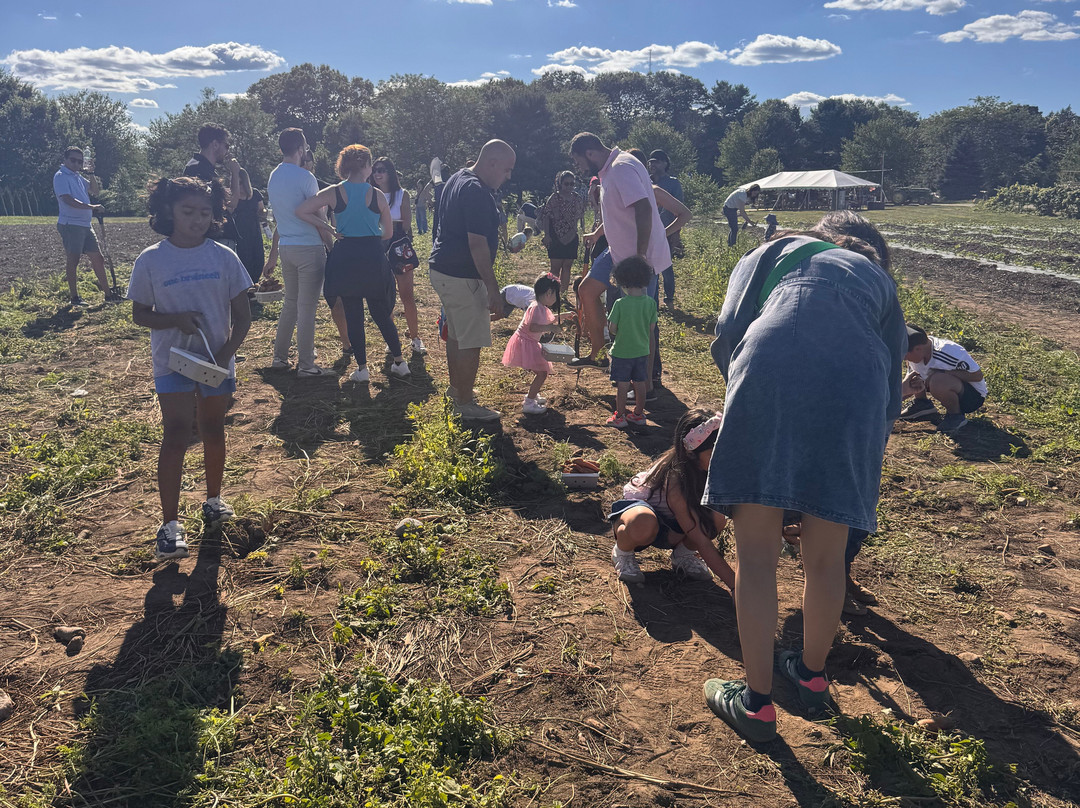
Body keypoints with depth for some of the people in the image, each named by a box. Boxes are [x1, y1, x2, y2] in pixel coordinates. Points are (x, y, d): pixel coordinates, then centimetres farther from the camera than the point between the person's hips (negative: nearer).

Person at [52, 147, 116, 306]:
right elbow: (68, 200, -19)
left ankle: (108, 294, 15)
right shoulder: (61, 176, -8)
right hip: (70, 225, -8)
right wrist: (91, 207, -25)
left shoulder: (78, 177, 18)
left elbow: (95, 191, 22)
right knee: (73, 261, -3)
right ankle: (75, 298, 2)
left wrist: (91, 173, 8)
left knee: (98, 259, 9)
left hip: (85, 225, 8)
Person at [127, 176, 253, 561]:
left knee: (213, 430, 13)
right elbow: (139, 314, 1)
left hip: (217, 361, 2)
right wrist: (175, 320, -19)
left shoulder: (224, 257, -3)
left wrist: (224, 355, -14)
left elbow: (242, 316, -1)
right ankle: (170, 524, -5)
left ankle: (213, 499, 34)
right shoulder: (151, 260, -5)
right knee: (176, 434, -8)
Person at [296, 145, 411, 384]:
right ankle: (399, 362, 17)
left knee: (353, 315, 8)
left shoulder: (334, 192, -2)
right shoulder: (377, 194, -2)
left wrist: (326, 227, 3)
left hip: (345, 257, 0)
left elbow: (301, 211, -5)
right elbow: (388, 232, 6)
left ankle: (362, 369, 10)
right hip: (374, 257, 0)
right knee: (382, 313, 12)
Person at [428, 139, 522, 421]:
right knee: (471, 342, -2)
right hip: (461, 276, -11)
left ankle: (456, 389, 36)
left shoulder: (456, 180, 12)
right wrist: (493, 291, -23)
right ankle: (466, 404, 7)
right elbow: (477, 245, -25)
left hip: (440, 269, 11)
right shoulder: (477, 192, -21)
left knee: (455, 335, 22)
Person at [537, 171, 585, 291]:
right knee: (556, 267, -3)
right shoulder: (554, 198, -7)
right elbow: (546, 217, -8)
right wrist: (547, 235, -13)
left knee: (567, 266, 6)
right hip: (556, 237, -4)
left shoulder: (578, 198, 6)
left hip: (571, 237, 4)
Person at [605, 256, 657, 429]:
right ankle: (638, 414, 27)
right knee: (640, 384, 15)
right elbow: (651, 330, 1)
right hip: (642, 351, 4)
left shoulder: (620, 304, -18)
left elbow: (612, 329, -13)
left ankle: (620, 417, 16)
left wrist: (609, 324, 11)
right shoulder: (651, 303, -6)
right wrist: (650, 351, 14)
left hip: (622, 351, -4)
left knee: (622, 386, 7)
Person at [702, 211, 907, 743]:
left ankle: (757, 703, 19)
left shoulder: (775, 251, 30)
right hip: (855, 394, 3)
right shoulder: (880, 282, 35)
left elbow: (728, 333, 12)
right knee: (825, 560, 18)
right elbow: (892, 386, 29)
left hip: (769, 377, -2)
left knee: (756, 557, 9)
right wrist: (867, 459, 39)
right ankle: (812, 676, 40)